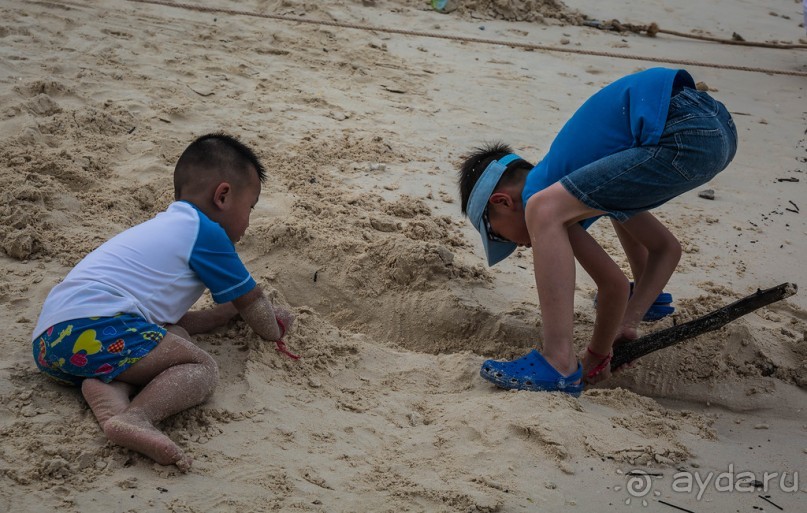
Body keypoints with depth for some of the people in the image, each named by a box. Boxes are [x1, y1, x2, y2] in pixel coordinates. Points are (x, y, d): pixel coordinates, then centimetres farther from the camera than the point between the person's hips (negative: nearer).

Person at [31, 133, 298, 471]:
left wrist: (227, 312, 43)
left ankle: (107, 396, -13)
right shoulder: (206, 233, 4)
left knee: (176, 338, 14)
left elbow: (168, 320, 36)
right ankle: (136, 418, -32)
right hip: (96, 326, -9)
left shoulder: (163, 227, 32)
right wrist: (274, 330, 35)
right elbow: (252, 302, 15)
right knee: (203, 368, -5)